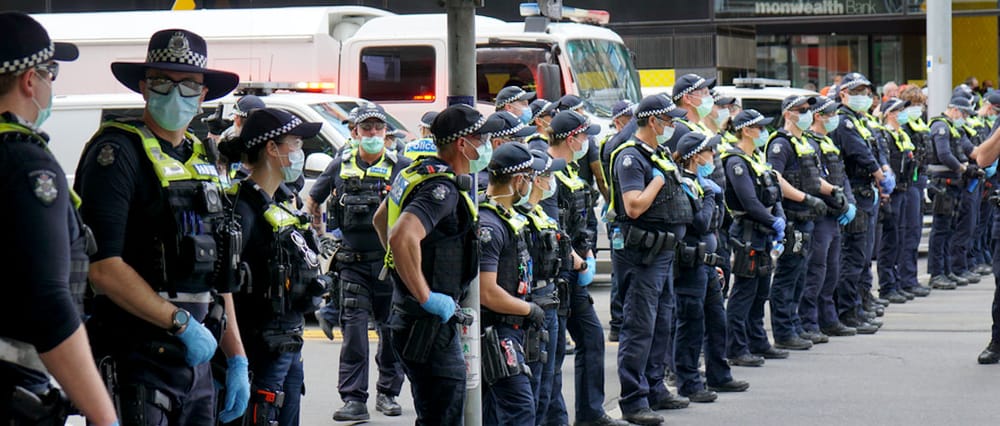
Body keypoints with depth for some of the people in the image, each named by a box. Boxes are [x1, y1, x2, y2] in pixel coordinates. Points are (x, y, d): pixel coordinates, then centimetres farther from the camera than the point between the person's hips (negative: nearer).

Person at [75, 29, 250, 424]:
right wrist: (182, 323, -17)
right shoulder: (119, 151, -9)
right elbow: (102, 267, -20)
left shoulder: (203, 160, 16)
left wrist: (237, 357, 15)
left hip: (195, 358, 8)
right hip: (135, 358, -8)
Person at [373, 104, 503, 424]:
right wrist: (426, 297, -27)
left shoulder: (420, 172, 11)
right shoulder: (443, 189, -20)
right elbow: (402, 237, -35)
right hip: (428, 325, -11)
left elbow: (380, 220, 27)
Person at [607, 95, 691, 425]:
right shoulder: (630, 157, -15)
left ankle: (655, 389, 27)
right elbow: (634, 206, -25)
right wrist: (658, 180, -16)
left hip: (664, 252, 10)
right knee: (639, 327, -8)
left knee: (662, 323, 16)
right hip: (641, 253, -10)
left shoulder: (659, 154, 16)